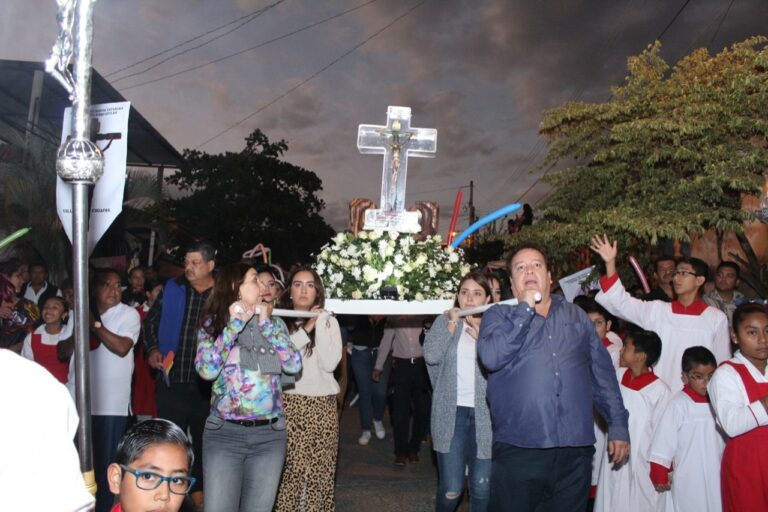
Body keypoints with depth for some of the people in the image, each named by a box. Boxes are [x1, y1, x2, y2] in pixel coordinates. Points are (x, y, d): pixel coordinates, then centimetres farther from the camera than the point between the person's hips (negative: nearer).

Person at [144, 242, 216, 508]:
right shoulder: (172, 288, 2)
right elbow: (151, 320, 13)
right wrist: (153, 348, 0)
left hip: (207, 384, -1)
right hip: (172, 381, 1)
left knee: (203, 440, 14)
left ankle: (198, 489, 31)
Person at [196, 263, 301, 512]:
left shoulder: (274, 322, 8)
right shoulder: (213, 323, 1)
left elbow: (294, 365, -6)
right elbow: (207, 370, -15)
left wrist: (266, 323, -5)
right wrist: (235, 324, -12)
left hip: (269, 435, 2)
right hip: (224, 433, -2)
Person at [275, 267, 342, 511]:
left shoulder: (329, 321, 7)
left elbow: (330, 363, -6)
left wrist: (320, 325, -10)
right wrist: (305, 330, -12)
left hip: (322, 405, 1)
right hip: (288, 404, -1)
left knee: (319, 469, 1)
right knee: (288, 468, -4)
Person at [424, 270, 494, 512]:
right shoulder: (445, 321, 6)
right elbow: (431, 355, -10)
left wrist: (481, 336, -11)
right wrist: (453, 322, -6)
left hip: (485, 416, 1)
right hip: (452, 414, 0)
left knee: (482, 487, 6)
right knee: (451, 489, 1)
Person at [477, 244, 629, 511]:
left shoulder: (576, 315, 15)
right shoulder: (497, 315, 5)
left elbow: (602, 372, 16)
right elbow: (491, 358, -15)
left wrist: (618, 425, 10)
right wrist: (526, 308, -9)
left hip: (575, 451, 3)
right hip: (518, 451, -3)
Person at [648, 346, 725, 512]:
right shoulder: (679, 404, -14)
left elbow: (727, 439, 12)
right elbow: (663, 443, -12)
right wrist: (660, 476, -9)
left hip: (716, 479, 5)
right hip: (688, 481, -5)